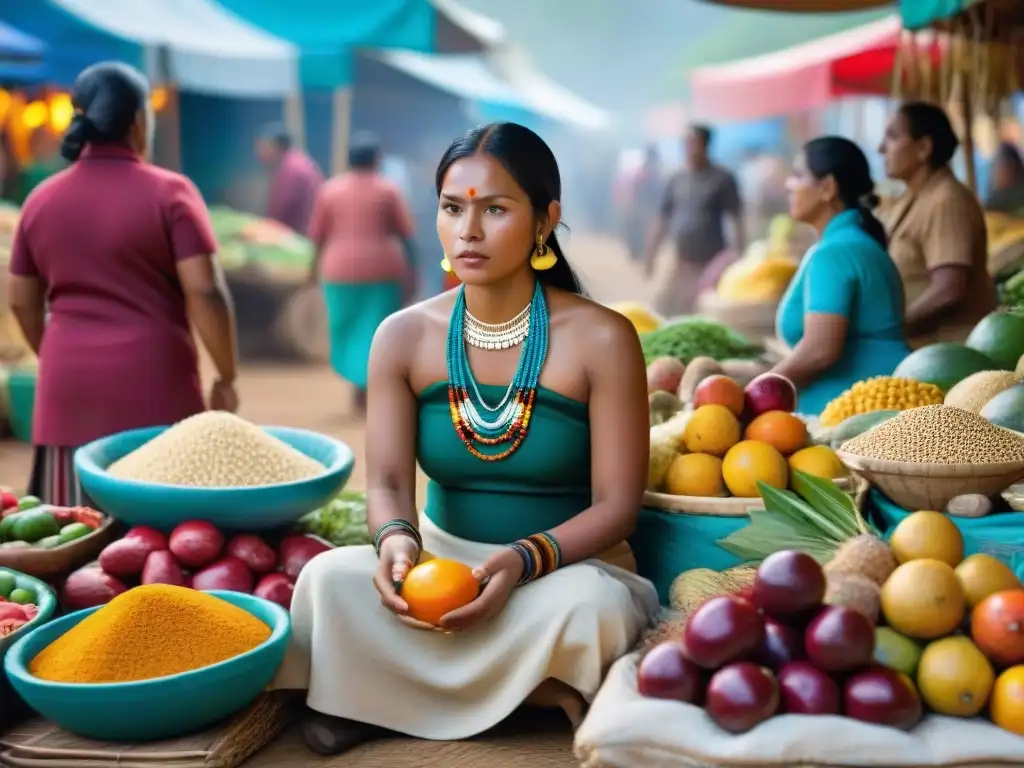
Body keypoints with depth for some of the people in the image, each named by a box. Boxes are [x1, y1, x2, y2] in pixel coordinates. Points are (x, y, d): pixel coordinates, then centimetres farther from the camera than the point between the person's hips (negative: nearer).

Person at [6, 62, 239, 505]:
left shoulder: (41, 199, 8)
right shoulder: (169, 193, -6)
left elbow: (22, 302, 14)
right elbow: (205, 293, -12)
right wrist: (227, 377, -3)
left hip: (69, 388, 4)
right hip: (153, 386, -4)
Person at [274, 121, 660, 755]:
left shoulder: (601, 339, -12)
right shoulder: (404, 336, -2)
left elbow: (617, 504, -13)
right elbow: (388, 480, -8)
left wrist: (524, 561, -32)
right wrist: (397, 540, -33)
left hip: (567, 565, -1)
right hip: (443, 559, 2)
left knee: (586, 604, -37)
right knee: (332, 577, -28)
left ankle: (405, 692, -16)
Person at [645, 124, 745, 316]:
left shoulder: (722, 179, -3)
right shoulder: (676, 180, 10)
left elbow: (736, 220, -5)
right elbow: (664, 218, 14)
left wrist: (738, 256, -12)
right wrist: (651, 253, 10)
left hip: (711, 262, -5)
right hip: (681, 262, 5)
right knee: (666, 308, 3)